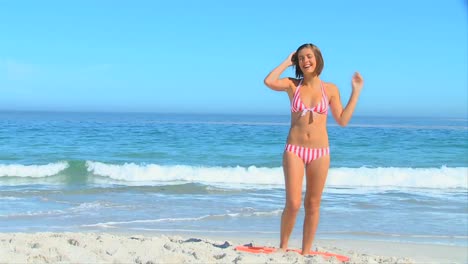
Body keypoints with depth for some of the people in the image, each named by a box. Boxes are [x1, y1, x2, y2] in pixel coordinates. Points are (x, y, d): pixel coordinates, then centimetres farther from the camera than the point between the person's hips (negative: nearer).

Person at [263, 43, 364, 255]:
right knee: (293, 204, -9)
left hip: (320, 152, 2)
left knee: (313, 205, 6)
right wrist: (287, 62, -3)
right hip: (294, 150, -1)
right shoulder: (292, 85, 2)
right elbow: (269, 81, -17)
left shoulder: (330, 89, 5)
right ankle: (283, 247, 11)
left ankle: (306, 252, 17)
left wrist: (356, 91, 3)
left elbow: (342, 120, 4)